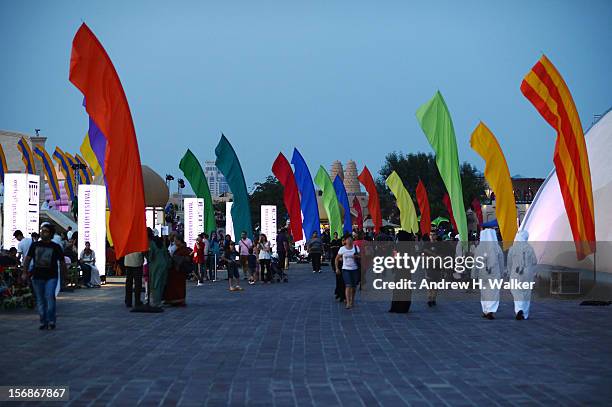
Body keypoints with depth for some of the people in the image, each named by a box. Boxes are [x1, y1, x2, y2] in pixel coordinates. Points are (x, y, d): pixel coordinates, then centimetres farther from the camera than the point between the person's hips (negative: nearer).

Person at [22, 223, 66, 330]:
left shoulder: (56, 247, 2)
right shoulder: (35, 245, 8)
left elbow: (62, 262, 7)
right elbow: (28, 259, 11)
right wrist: (25, 272, 3)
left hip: (51, 277, -3)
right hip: (37, 277, 3)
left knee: (49, 296, -19)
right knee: (40, 300, 7)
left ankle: (51, 321, -8)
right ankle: (43, 322, 17)